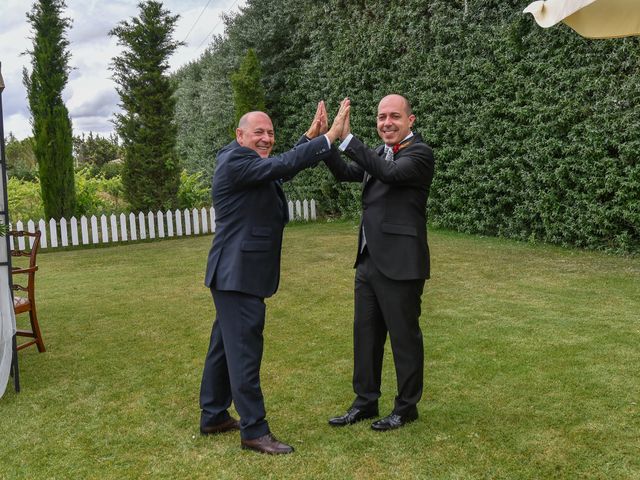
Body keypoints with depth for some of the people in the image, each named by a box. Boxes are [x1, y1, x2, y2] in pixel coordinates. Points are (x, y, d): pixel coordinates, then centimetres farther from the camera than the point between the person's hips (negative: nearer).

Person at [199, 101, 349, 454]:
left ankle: (213, 416, 28)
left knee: (225, 345, 17)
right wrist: (330, 135, -23)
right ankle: (254, 431, 1)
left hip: (237, 273, 11)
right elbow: (284, 165, -25)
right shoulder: (236, 160, -16)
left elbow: (283, 169, 19)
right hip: (238, 274, -11)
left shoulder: (245, 160, 15)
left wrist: (311, 135, 13)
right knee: (244, 350, -6)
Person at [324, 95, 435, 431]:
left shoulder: (419, 152, -10)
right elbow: (346, 173, 11)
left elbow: (390, 173, -27)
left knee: (404, 336, 6)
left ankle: (406, 407, 23)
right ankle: (365, 402, 29)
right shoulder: (379, 154, 14)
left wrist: (347, 139, -30)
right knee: (365, 334, 15)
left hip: (400, 264, -8)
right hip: (368, 261, 8)